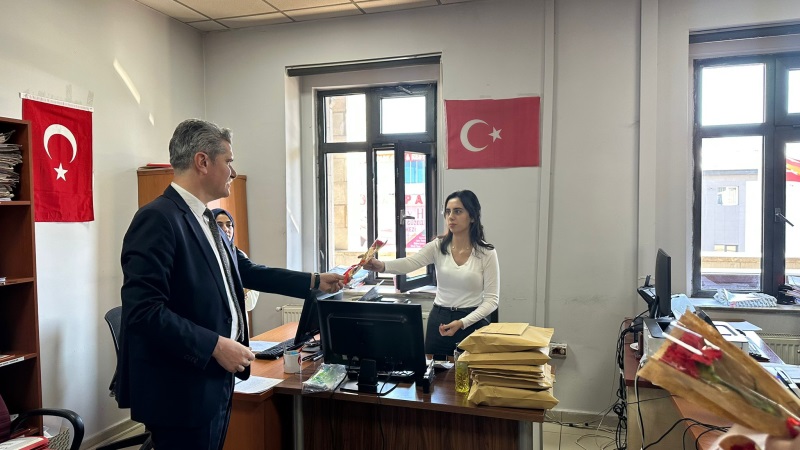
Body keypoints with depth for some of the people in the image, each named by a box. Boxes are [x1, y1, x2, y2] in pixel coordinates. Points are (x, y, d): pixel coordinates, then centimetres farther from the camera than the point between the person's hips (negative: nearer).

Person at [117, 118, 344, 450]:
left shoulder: (203, 220, 10)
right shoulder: (159, 218, -19)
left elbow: (245, 271, 17)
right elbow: (144, 310, -25)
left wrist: (314, 282, 16)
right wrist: (215, 346, -23)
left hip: (214, 383, 9)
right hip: (181, 392, -9)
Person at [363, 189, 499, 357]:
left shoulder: (487, 253, -8)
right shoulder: (438, 246, -2)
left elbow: (492, 299, -8)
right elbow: (410, 263, -20)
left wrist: (462, 323, -20)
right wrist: (381, 266, -41)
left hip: (472, 322, -2)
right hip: (439, 321, 3)